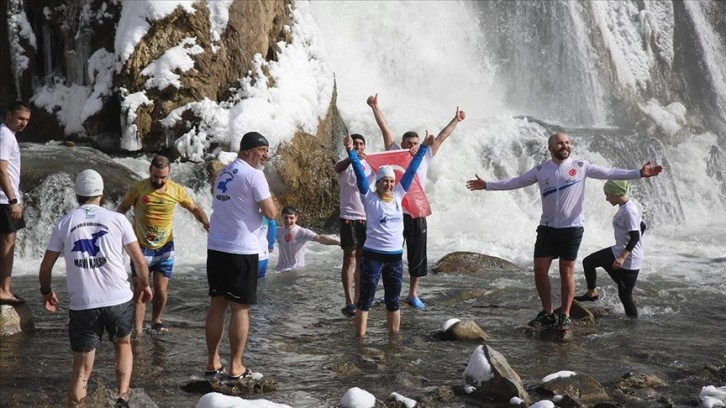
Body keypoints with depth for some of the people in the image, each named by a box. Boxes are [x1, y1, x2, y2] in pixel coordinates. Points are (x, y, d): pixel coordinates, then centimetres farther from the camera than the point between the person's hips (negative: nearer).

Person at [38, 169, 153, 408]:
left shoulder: (64, 224, 5)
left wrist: (46, 292, 26)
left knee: (81, 369, 7)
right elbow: (140, 261, 3)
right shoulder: (117, 220, 2)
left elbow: (46, 267, 7)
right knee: (123, 345, 26)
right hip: (119, 299, 0)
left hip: (82, 305, 0)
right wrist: (144, 284, 21)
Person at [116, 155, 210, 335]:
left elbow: (194, 208, 6)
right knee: (140, 292, -6)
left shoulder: (177, 190, -6)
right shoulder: (138, 188, -11)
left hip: (164, 248, 2)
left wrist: (206, 222, -12)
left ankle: (156, 322, 30)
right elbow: (123, 207, 1)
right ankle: (138, 332, -1)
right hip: (141, 248, -2)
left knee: (161, 291, 5)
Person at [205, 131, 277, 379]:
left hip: (216, 248, 7)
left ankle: (212, 363, 16)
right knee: (241, 308, 0)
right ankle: (235, 367, 3)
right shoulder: (254, 175, -11)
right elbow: (271, 213, -13)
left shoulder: (224, 173, 14)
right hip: (241, 251, -7)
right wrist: (271, 202, 6)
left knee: (218, 305, 12)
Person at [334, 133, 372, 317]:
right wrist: (352, 157, -47)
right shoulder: (346, 163, -6)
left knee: (361, 259, 8)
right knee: (349, 257, -6)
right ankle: (349, 302, -8)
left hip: (366, 217, 5)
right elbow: (339, 167, -28)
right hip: (349, 217, -5)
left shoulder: (368, 164, 11)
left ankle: (358, 300, 14)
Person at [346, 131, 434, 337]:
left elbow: (411, 170, 9)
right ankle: (360, 338, 1)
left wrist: (424, 148, 13)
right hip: (372, 255, -5)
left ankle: (394, 337, 22)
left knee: (393, 299, 13)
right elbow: (360, 174, -13)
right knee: (365, 299, -1)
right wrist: (351, 151, -23)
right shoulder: (369, 198, -4)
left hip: (395, 256, 5)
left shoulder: (398, 196, 7)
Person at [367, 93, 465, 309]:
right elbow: (385, 129, 0)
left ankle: (413, 294, 16)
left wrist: (456, 120, 19)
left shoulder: (425, 157, 9)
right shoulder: (395, 155, 2)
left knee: (418, 255, 6)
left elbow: (441, 137, 15)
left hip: (417, 214, 3)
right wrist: (375, 107, -2)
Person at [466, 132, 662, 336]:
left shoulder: (581, 166, -2)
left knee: (566, 273, 1)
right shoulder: (540, 170, 5)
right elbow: (515, 182, 12)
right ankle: (547, 314, 16)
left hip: (571, 228, -3)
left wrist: (639, 173, -13)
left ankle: (565, 317, 10)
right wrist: (486, 185, 11)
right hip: (547, 228, 3)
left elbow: (610, 173, -4)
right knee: (540, 270, 1)